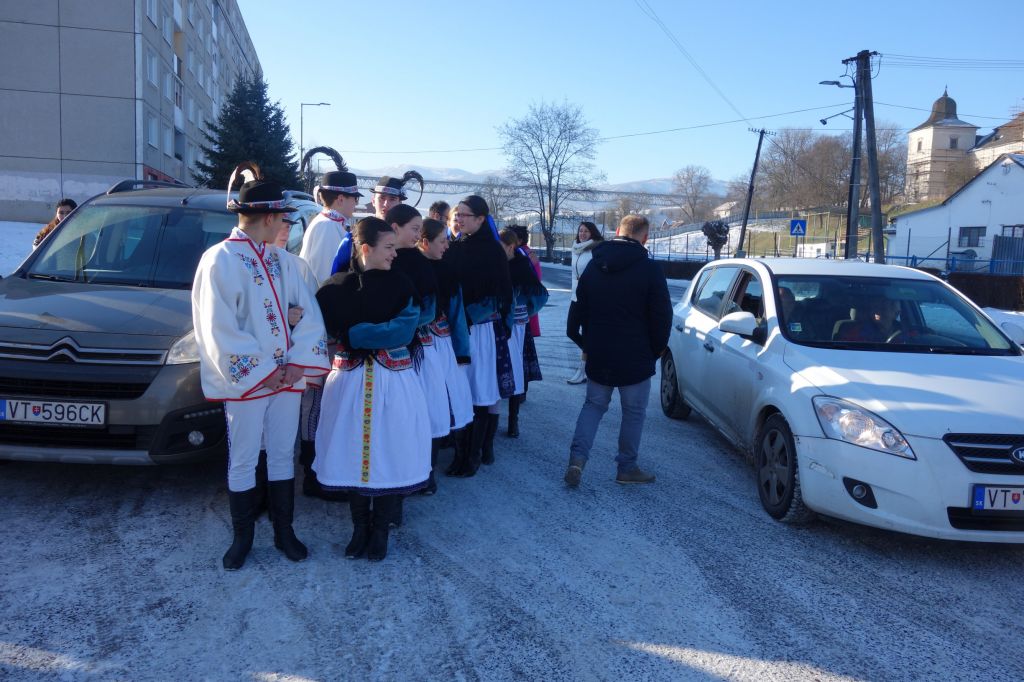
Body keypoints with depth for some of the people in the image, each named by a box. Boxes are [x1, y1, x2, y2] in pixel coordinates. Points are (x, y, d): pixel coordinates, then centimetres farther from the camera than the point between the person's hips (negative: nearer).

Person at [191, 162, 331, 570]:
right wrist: (261, 372, -14)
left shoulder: (280, 260, 7)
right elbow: (219, 329, -14)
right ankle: (242, 537, 23)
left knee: (283, 455, 13)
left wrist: (299, 361, -9)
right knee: (242, 461, 8)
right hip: (246, 380, -5)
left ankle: (284, 531, 27)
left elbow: (310, 311, 4)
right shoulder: (221, 259, -9)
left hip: (287, 375, 5)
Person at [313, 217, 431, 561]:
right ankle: (360, 528, 25)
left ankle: (380, 531, 20)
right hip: (350, 379, 1)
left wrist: (354, 333, -13)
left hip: (393, 381, 0)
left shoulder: (401, 284, -1)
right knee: (352, 453, 7)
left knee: (389, 454, 4)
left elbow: (403, 331, -11)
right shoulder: (335, 287, -1)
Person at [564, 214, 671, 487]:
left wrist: (584, 343, 18)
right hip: (635, 357, -4)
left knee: (594, 404, 16)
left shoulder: (594, 266, 5)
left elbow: (578, 308, 11)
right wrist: (656, 350, 6)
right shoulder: (650, 270, -11)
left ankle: (577, 458, 0)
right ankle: (627, 467, 18)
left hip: (598, 355, 4)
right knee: (634, 412, 10)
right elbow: (662, 317, -8)